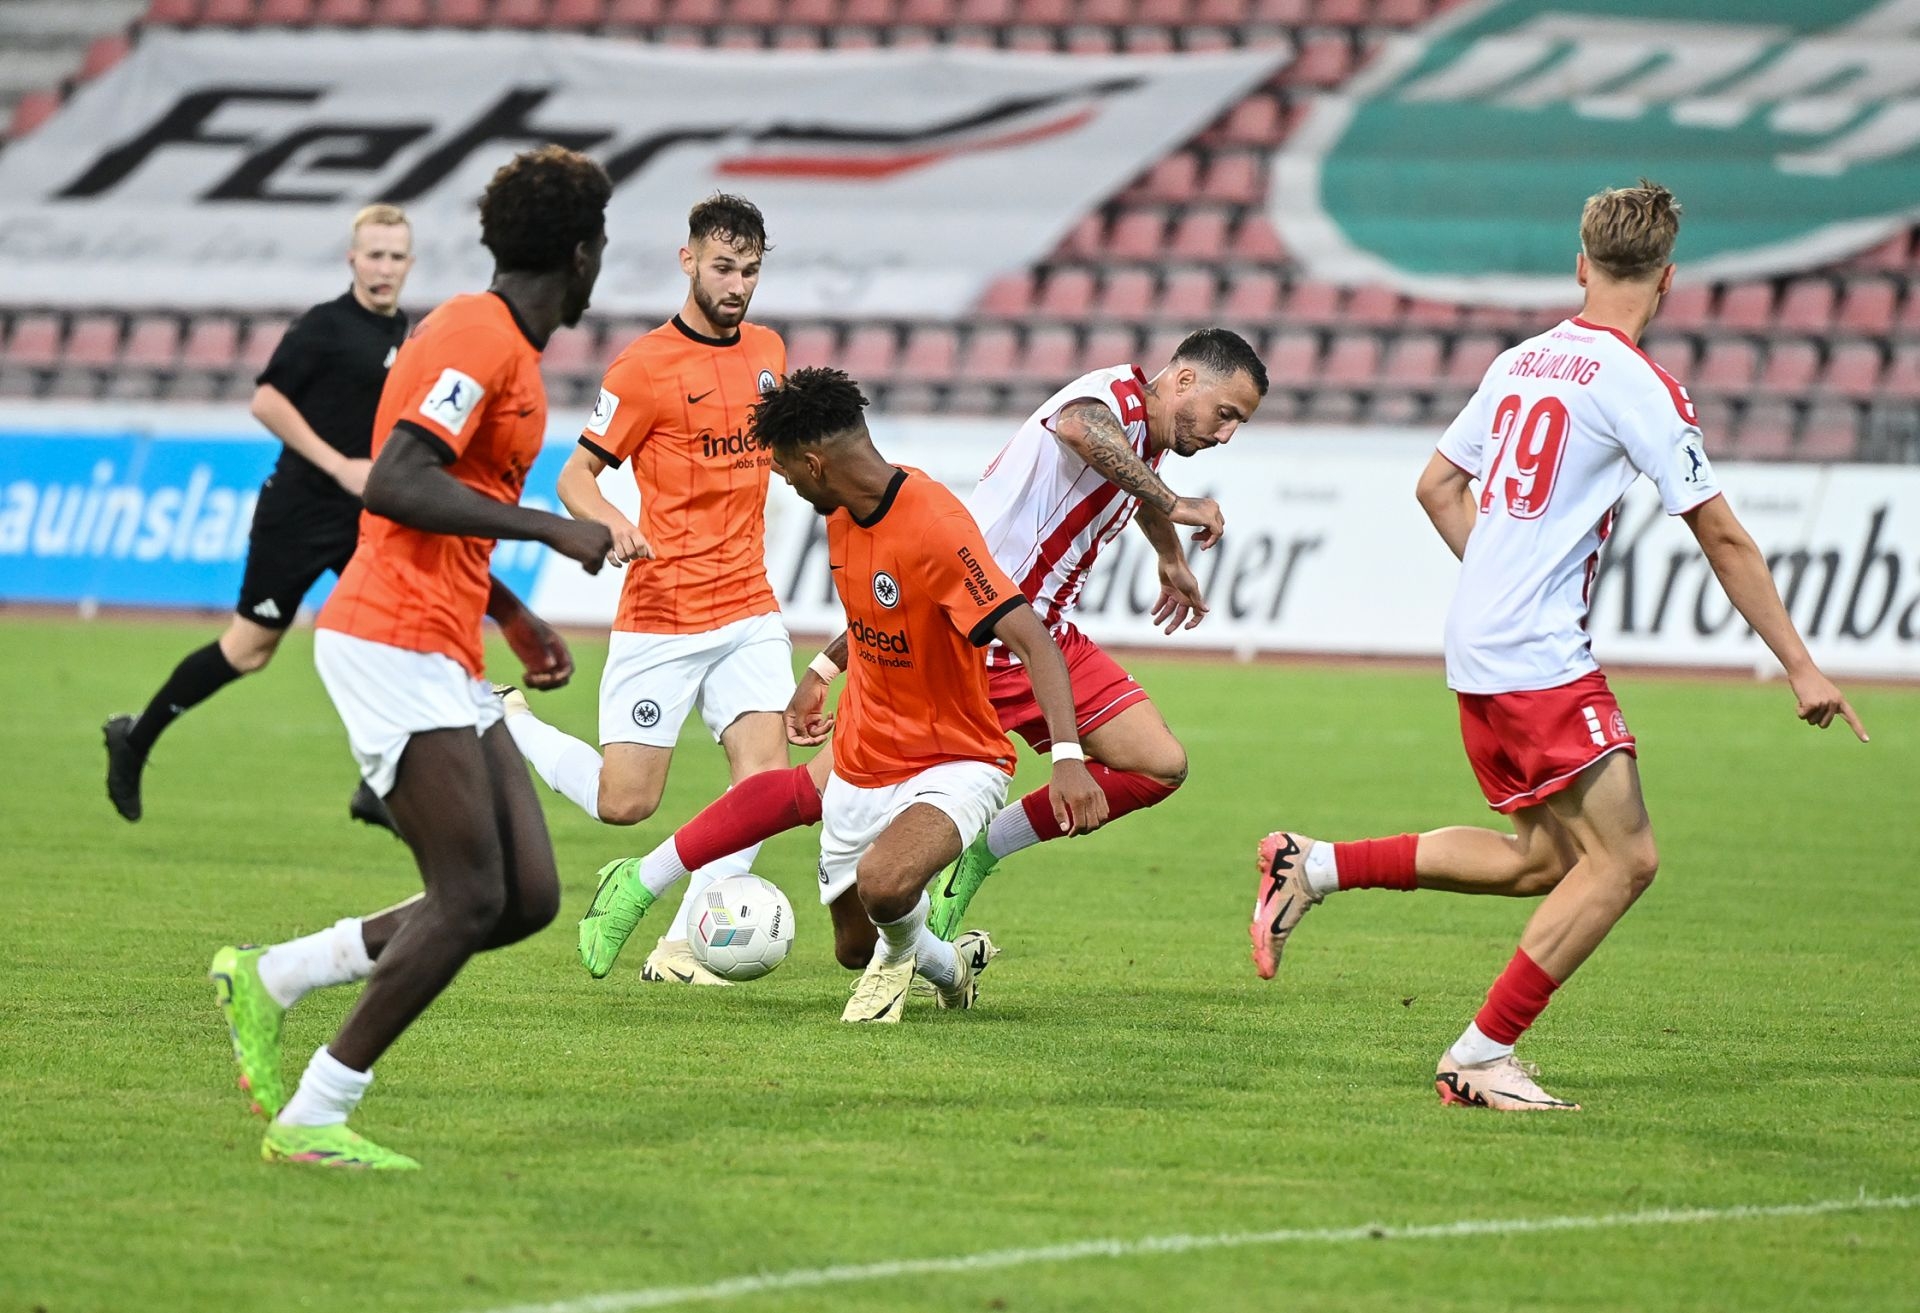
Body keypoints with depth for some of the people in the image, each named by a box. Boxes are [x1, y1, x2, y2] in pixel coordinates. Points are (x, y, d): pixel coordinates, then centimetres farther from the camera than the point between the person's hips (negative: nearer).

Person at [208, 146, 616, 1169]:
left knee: (530, 897, 3)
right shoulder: (477, 338, -13)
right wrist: (553, 531, -21)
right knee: (472, 900, -13)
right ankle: (312, 1119, -5)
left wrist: (514, 617, 20)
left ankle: (268, 980, 13)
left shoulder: (502, 344, 18)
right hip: (393, 648, -10)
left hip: (442, 660, 10)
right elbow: (393, 487, -24)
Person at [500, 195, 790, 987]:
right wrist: (611, 524, -27)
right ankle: (509, 728, 25)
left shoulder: (767, 351, 10)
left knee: (766, 772, -15)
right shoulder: (646, 365, -9)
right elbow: (575, 478, -8)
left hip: (748, 607, 5)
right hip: (662, 615, -5)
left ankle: (681, 949, -7)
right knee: (625, 802, -4)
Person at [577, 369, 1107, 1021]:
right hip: (861, 766, 8)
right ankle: (952, 965, 47)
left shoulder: (935, 527, -27)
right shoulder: (844, 514, 0)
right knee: (854, 942, 15)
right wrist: (823, 671, 31)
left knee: (884, 886, -35)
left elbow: (1034, 640, -33)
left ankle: (903, 948, 1)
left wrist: (1067, 755, -44)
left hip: (955, 765, -8)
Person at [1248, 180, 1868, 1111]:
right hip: (1539, 659, -9)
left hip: (1479, 646, 9)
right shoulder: (1639, 386, -11)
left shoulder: (1522, 362, 12)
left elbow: (1437, 486, 20)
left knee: (1543, 859, 15)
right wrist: (1800, 668, -3)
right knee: (1624, 858, -7)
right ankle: (1482, 1055, -6)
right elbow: (1721, 538, -8)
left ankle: (1316, 866, 12)